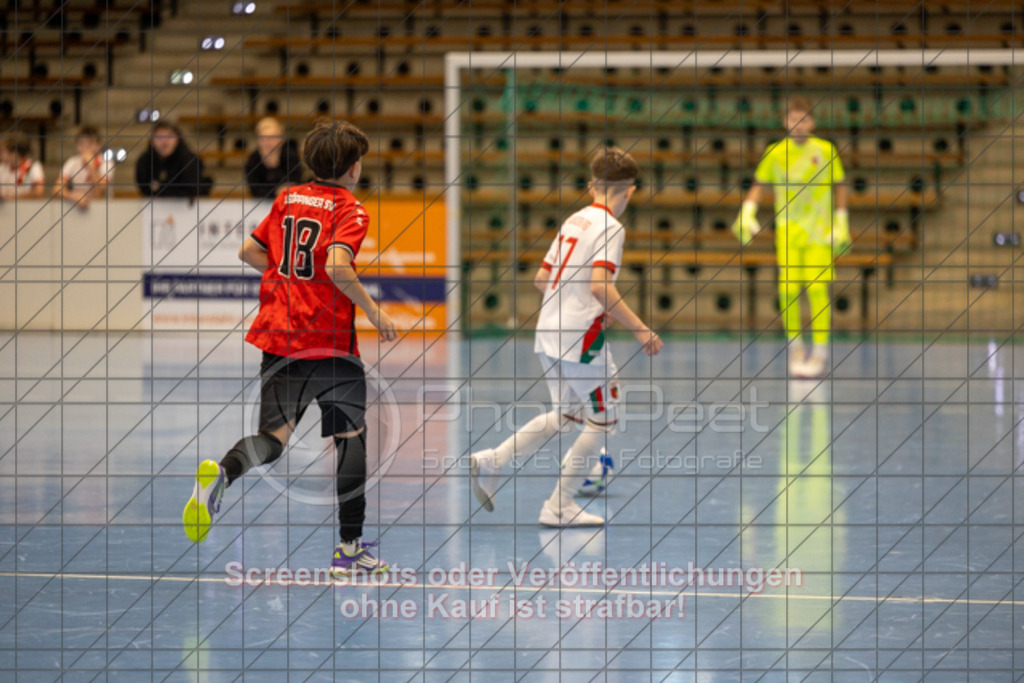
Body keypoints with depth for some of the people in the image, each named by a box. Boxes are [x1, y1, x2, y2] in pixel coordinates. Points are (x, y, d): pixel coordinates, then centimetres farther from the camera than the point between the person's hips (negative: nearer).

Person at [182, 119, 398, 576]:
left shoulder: (287, 200, 11)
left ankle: (221, 473, -29)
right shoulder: (349, 211, -8)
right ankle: (350, 546, 14)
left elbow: (248, 252, 16)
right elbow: (337, 266, -24)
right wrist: (373, 311, -13)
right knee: (351, 434, 12)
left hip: (277, 334, 5)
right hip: (329, 341, -5)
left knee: (274, 436, 5)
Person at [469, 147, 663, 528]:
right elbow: (600, 285, -24)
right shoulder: (610, 228, -12)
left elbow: (542, 278, 17)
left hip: (548, 335, 8)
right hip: (582, 339, -8)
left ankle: (491, 462, 13)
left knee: (565, 415, 22)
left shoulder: (573, 221, 12)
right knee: (604, 419, 6)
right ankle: (560, 506, 8)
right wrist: (639, 329, -23)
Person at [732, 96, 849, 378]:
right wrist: (747, 214, -3)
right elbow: (758, 184, 10)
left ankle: (820, 352, -1)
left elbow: (839, 186, 7)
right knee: (788, 289, -5)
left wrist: (841, 224, 6)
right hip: (788, 229, 1)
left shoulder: (826, 150, -2)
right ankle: (795, 349, 10)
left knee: (818, 288, -8)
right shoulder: (775, 152, 1)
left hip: (820, 229, -1)